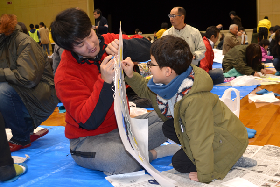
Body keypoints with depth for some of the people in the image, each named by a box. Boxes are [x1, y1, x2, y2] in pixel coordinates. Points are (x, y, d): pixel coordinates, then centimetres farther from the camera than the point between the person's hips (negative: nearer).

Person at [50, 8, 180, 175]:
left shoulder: (107, 41, -2)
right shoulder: (65, 76, -18)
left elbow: (146, 49, -5)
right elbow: (88, 122, -24)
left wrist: (124, 46, -25)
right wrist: (105, 82, -35)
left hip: (122, 125, 6)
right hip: (89, 138, -6)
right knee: (125, 161, -36)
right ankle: (151, 153, -6)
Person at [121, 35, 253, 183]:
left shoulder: (196, 100, -38)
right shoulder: (171, 82, -11)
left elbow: (201, 140, -31)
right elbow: (147, 91, 12)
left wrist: (204, 176, -21)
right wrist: (131, 75, -3)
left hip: (229, 141, -8)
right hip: (208, 130, 9)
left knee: (180, 163, -4)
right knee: (168, 128, 1)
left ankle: (231, 159, 4)